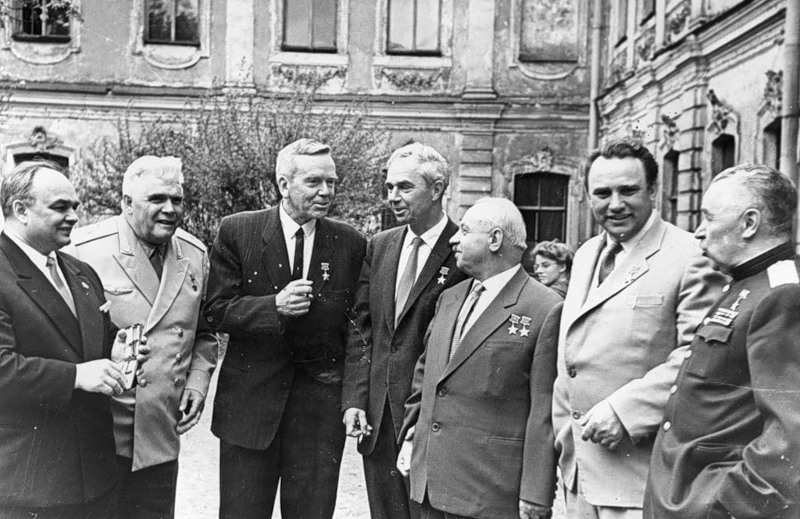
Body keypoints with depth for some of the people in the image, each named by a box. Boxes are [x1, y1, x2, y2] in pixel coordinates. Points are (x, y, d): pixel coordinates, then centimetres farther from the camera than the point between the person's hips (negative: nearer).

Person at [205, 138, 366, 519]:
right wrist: (275, 306, -21)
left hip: (321, 405, 1)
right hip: (249, 400, -1)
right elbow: (217, 310, -5)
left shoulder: (351, 244, 1)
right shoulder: (237, 232, -3)